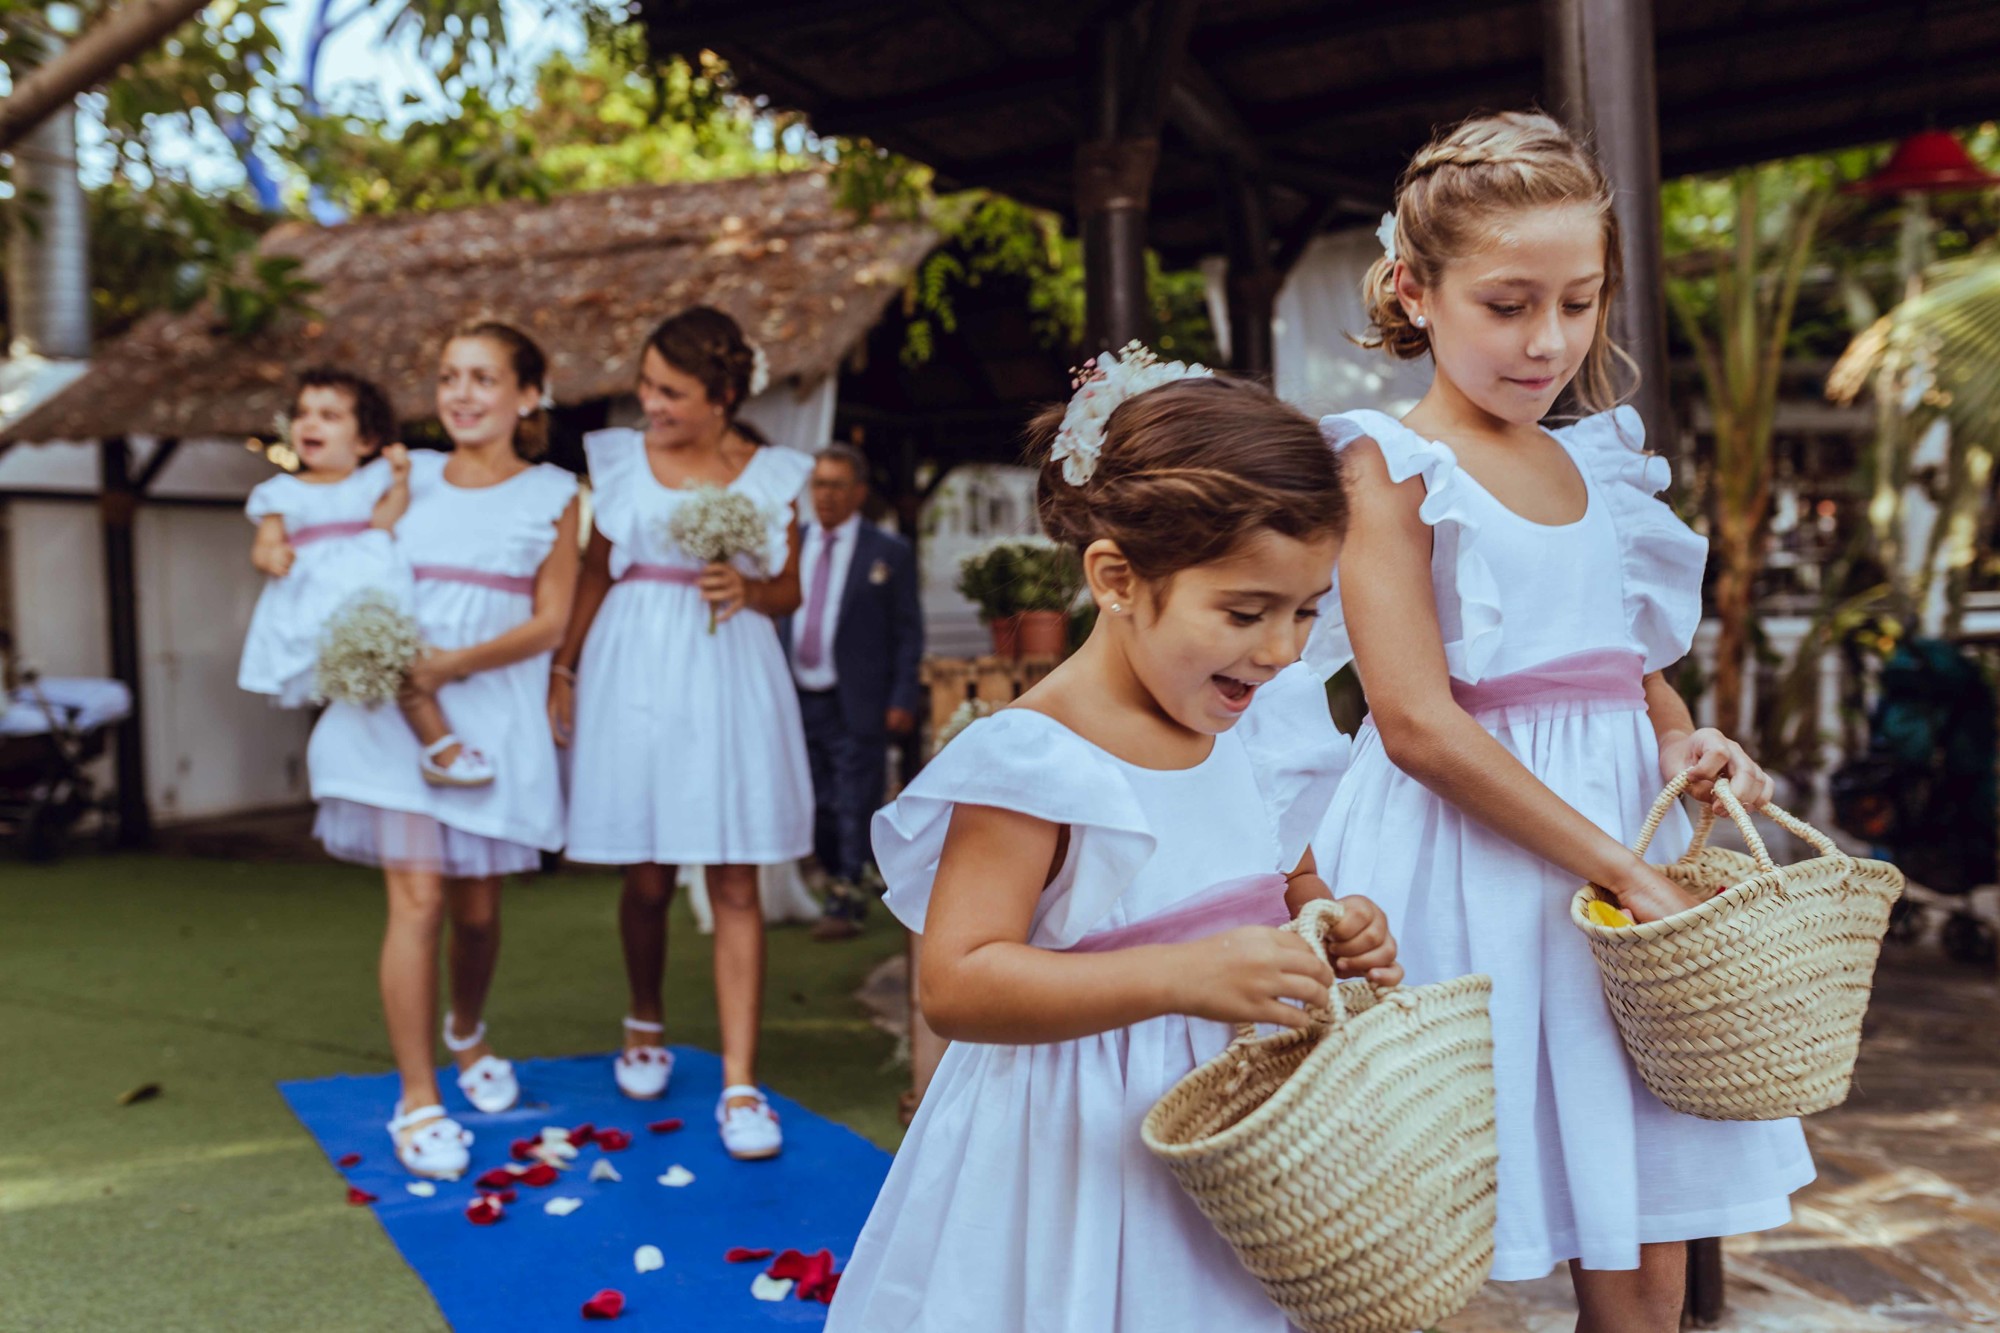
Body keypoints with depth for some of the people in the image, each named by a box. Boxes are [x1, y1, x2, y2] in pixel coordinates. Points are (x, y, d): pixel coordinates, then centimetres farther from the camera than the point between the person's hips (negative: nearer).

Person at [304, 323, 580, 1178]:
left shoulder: (552, 495, 3)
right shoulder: (409, 477, 8)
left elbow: (550, 621, -2)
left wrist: (455, 663, -15)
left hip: (494, 713, 0)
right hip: (397, 706, 0)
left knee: (476, 906, 10)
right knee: (418, 898, -9)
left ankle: (467, 1031, 41)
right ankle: (416, 1100, 2)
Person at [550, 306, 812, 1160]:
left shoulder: (770, 475, 3)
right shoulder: (620, 460, 6)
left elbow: (790, 591, 9)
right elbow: (594, 576, 11)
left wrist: (747, 589, -11)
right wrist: (562, 669, 9)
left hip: (729, 680, -1)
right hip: (634, 677, 1)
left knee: (735, 884, -2)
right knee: (647, 880, 6)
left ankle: (740, 1084, 2)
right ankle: (645, 1024, 34)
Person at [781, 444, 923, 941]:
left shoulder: (889, 553, 0)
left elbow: (909, 633, -1)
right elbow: (774, 617, 14)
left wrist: (901, 700, -8)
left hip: (856, 706, -4)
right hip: (798, 700, 4)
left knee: (855, 807, -1)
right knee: (814, 807, 12)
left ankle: (845, 904, 8)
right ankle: (840, 881, 30)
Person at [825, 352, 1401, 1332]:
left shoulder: (1268, 725, 1)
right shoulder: (1035, 759, -21)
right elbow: (954, 984, -28)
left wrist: (1336, 928, -5)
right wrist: (1182, 975, -36)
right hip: (1086, 1145, -6)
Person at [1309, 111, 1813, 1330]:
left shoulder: (1601, 467, 12)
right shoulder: (1389, 465, -7)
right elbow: (1419, 723, -17)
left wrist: (1685, 746, -1)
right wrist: (1623, 867, -18)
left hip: (1619, 849, 6)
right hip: (1462, 865, -6)